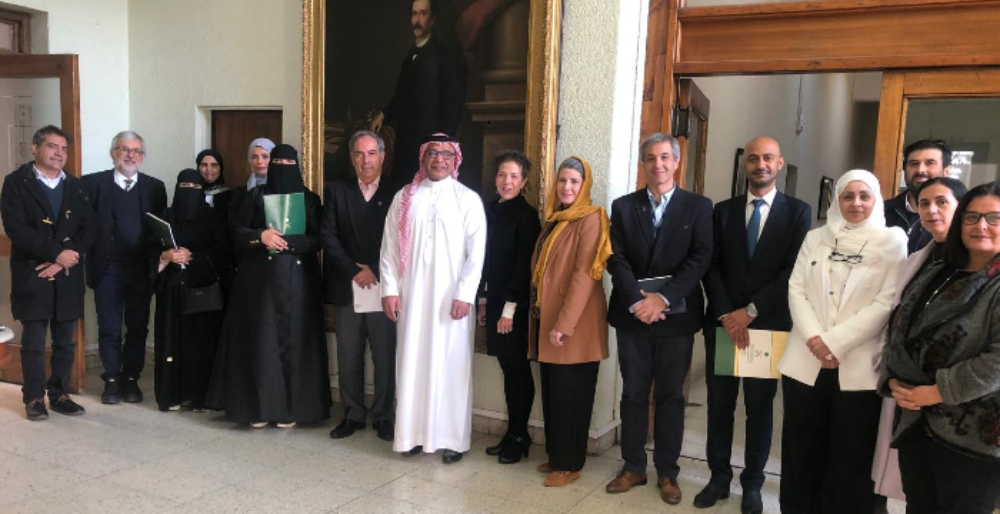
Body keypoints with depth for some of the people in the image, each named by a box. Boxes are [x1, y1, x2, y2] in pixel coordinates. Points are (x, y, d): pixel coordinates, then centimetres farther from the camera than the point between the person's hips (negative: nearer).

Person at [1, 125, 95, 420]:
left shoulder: (75, 186, 11)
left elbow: (88, 229, 3)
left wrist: (66, 258, -11)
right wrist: (57, 252, -17)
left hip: (68, 276, 3)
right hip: (31, 275, -3)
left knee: (65, 341, 8)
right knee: (34, 341, 2)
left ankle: (59, 394, 19)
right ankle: (34, 398, 13)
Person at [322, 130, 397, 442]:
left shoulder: (395, 194, 5)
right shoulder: (336, 191, 7)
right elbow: (328, 238, -1)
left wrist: (375, 272, -11)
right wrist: (355, 271, -11)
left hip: (383, 288, -1)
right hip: (347, 288, 1)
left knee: (386, 358, 2)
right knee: (348, 358, 7)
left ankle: (383, 417, 15)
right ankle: (353, 415, 21)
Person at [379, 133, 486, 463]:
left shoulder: (468, 199, 0)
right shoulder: (404, 198, 7)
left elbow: (476, 251, -5)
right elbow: (390, 246, 6)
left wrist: (465, 295, -13)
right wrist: (390, 289, -1)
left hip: (451, 297, -2)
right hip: (411, 295, 3)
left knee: (450, 366, 2)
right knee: (412, 363, 7)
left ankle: (453, 438, 11)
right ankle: (414, 432, 19)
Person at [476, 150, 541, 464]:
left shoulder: (526, 215, -10)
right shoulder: (491, 210, 8)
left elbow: (523, 264, -14)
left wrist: (509, 308, -15)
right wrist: (483, 301, 13)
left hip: (516, 304, -6)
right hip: (495, 300, 6)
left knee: (518, 369, 4)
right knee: (508, 368, 12)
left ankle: (519, 438, 16)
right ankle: (512, 434, 23)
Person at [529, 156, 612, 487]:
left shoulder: (591, 218, -11)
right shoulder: (555, 218, 15)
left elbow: (585, 274, -18)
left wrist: (564, 323, -22)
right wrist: (539, 315, 12)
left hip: (574, 323, -8)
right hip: (547, 317, 8)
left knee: (570, 393, 1)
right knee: (551, 392, 14)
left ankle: (569, 464, 14)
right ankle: (556, 455, 27)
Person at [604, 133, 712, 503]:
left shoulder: (698, 206, 1)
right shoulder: (623, 206, 6)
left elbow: (701, 258, -8)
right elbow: (616, 259, -2)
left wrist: (663, 298, -17)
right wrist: (637, 301, -15)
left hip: (676, 316, -1)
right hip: (632, 316, 2)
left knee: (671, 397, 8)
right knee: (633, 394, 10)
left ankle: (667, 473, 21)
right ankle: (633, 467, 23)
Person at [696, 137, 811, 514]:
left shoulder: (798, 212, 1)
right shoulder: (723, 211, 8)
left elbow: (795, 270, -7)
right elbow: (711, 267, 1)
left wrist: (751, 311, -13)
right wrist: (727, 315, -11)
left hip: (769, 325, -2)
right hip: (723, 322, 2)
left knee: (760, 407, 8)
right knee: (720, 404, 8)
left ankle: (753, 484, 22)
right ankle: (719, 477, 21)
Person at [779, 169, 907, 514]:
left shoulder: (892, 242, 2)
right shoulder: (815, 238, 12)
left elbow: (886, 303, -7)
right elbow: (796, 289, 4)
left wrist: (834, 342, -13)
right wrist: (814, 338, -12)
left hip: (858, 368, -3)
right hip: (806, 363, 3)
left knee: (850, 461, 6)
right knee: (800, 456, 10)